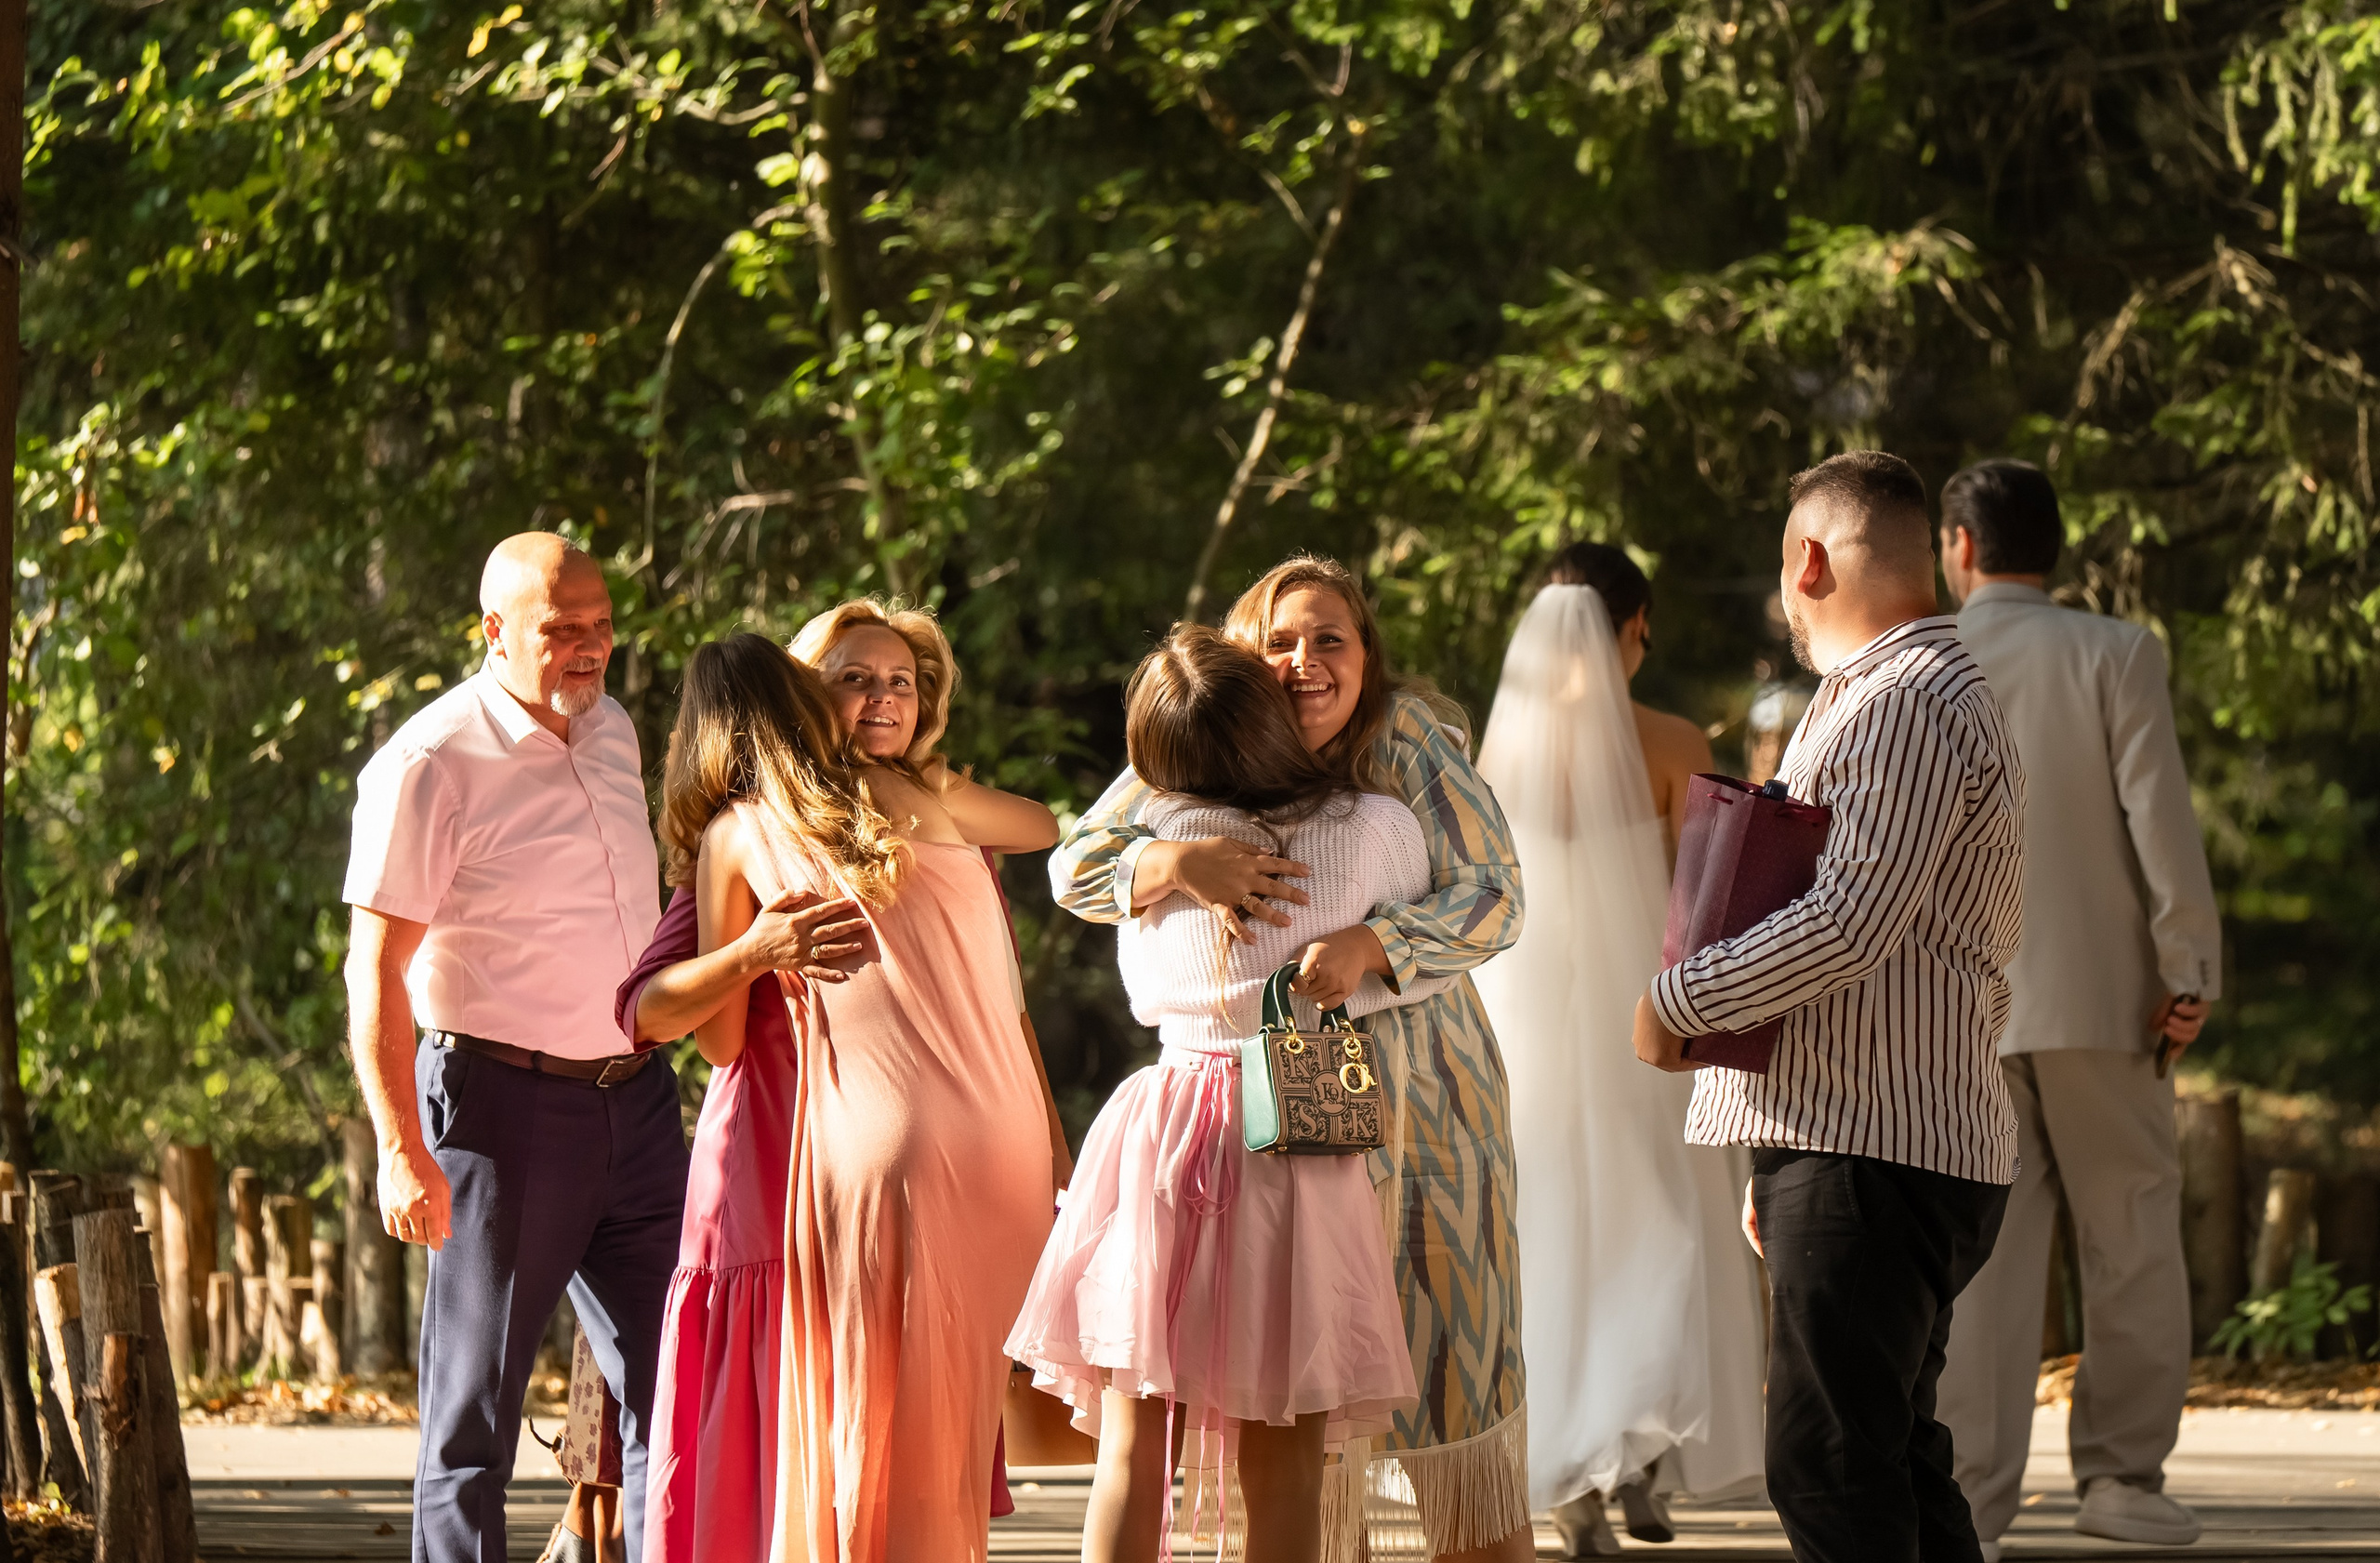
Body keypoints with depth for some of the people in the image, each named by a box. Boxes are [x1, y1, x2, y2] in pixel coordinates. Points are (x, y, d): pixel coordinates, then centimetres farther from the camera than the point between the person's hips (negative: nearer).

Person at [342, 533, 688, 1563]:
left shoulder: (612, 731, 12)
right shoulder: (431, 765, -11)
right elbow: (375, 969, -14)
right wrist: (403, 1151, -21)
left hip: (634, 1100, 7)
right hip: (504, 1102, -7)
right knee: (475, 1410, -1)